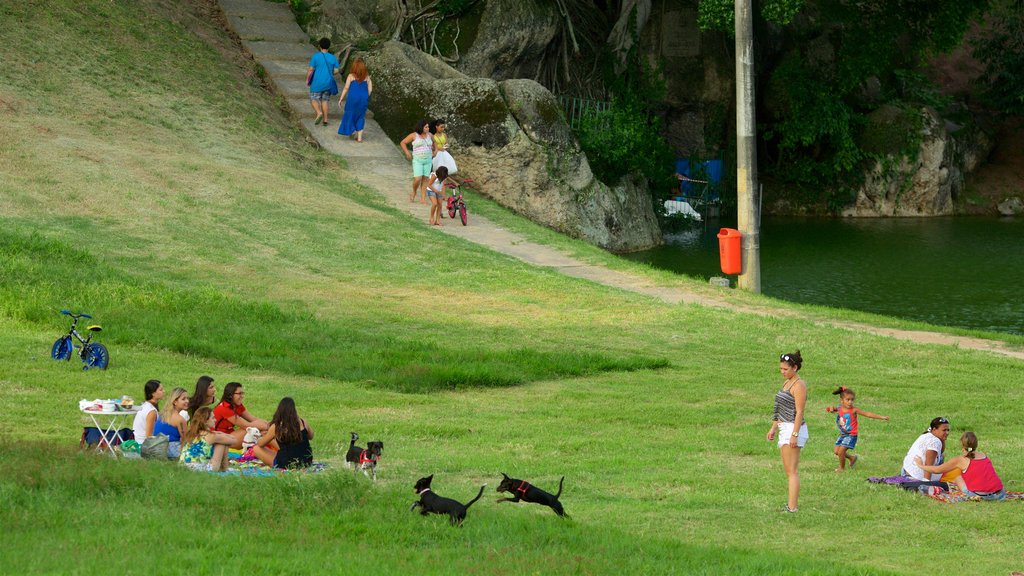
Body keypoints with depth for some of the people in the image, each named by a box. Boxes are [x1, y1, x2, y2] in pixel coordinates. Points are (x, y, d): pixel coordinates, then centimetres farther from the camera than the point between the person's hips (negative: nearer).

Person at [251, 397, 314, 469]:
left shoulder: (275, 427, -13)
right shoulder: (303, 423, -6)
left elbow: (260, 444, 2)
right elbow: (310, 437, 17)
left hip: (286, 465, -2)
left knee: (256, 449, 12)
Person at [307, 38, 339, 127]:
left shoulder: (315, 57, -11)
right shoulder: (333, 58, -1)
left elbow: (310, 70, -11)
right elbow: (336, 71, 1)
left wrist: (307, 79, 4)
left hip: (317, 83, -3)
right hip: (328, 83, 3)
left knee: (314, 99, 8)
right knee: (325, 100, 15)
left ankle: (319, 113, -17)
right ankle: (325, 119, 10)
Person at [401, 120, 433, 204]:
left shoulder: (429, 135, 5)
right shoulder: (414, 135, -7)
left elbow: (433, 142, 27)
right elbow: (403, 143, 0)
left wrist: (433, 152, 17)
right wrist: (407, 153, -7)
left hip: (428, 160, 4)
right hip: (417, 160, -4)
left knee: (424, 179, 2)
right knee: (418, 179, -13)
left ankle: (423, 199, 3)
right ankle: (414, 193, 14)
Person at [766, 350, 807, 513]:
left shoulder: (799, 385, -13)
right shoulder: (787, 383, 15)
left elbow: (799, 412, -18)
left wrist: (794, 434, -23)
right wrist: (773, 428, 21)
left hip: (794, 428, -10)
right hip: (785, 429, 10)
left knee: (792, 471, -11)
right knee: (789, 470, 13)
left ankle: (792, 507, -12)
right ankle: (792, 502, 18)